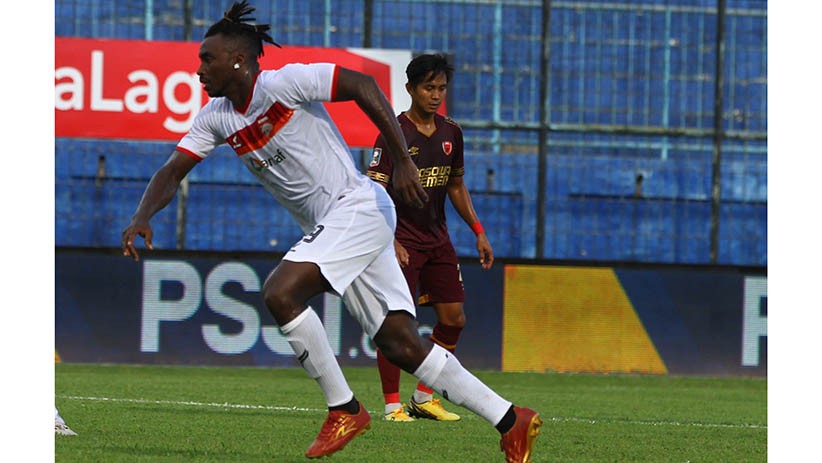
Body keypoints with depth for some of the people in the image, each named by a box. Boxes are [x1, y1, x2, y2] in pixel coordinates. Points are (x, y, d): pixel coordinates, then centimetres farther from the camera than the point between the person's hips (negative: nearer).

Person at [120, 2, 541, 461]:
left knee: (280, 293, -23)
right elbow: (173, 170, 10)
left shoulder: (282, 83, -14)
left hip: (358, 206, -8)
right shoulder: (217, 117, 10)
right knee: (401, 344, 2)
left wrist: (402, 160, -22)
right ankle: (511, 420, 7)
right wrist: (142, 218, -9)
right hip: (328, 230, 8)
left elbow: (363, 85, -17)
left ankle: (344, 409, -11)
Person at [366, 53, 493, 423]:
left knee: (453, 320, 5)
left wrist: (478, 232, 15)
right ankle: (392, 405, -4)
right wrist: (390, 240, -27)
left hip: (438, 239, 7)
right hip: (402, 240, -7)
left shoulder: (450, 132, 8)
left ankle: (424, 398, 17)